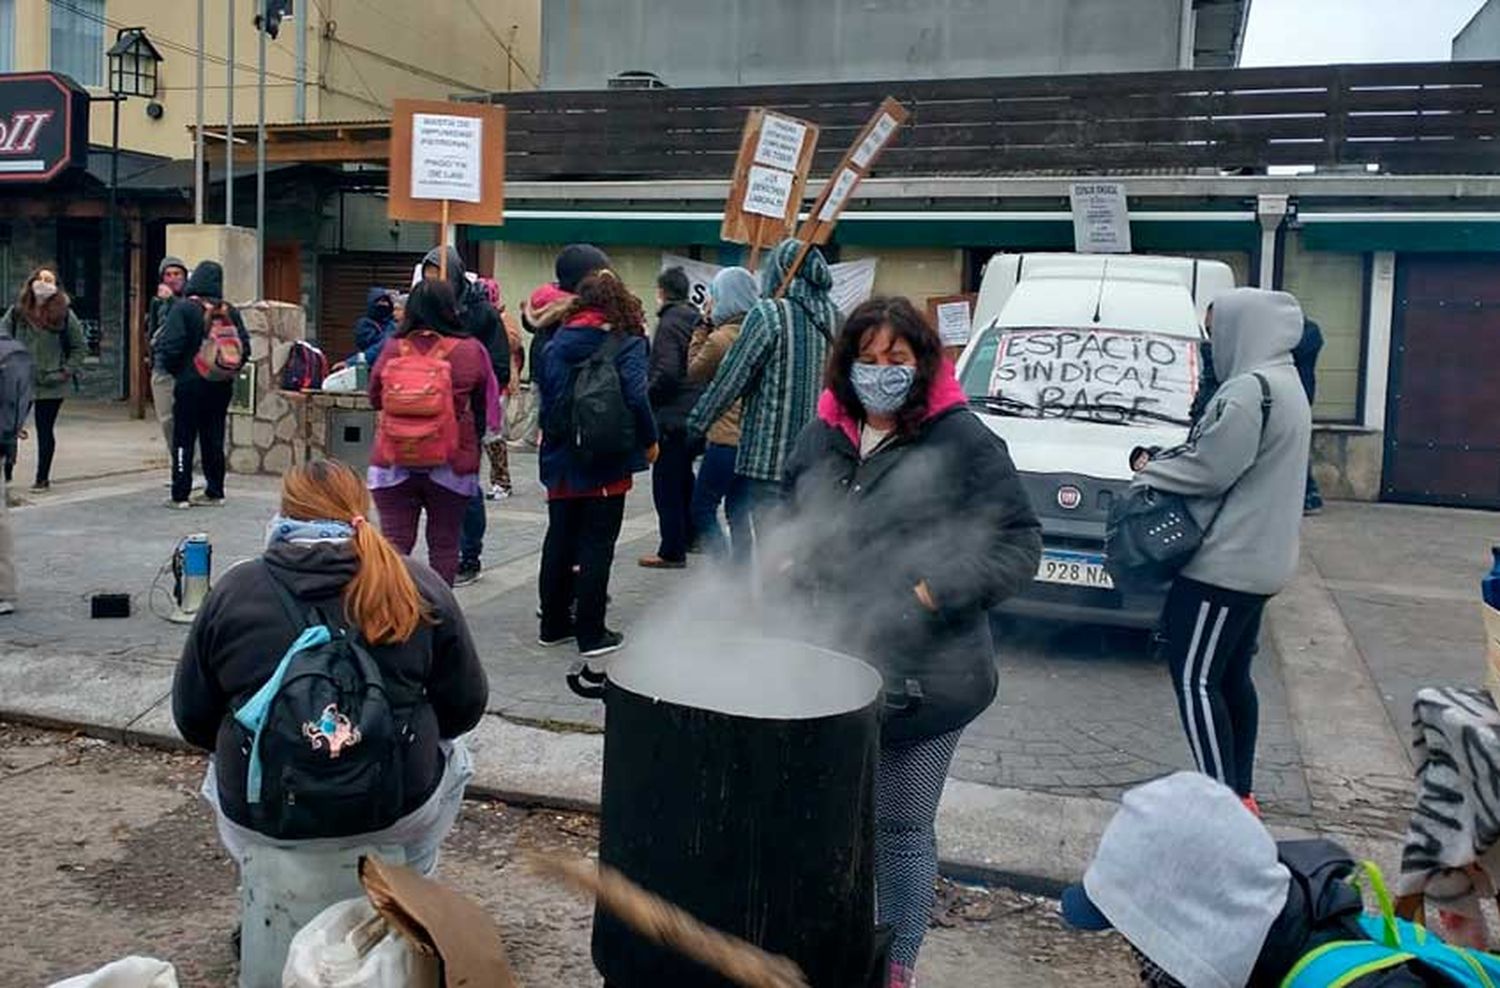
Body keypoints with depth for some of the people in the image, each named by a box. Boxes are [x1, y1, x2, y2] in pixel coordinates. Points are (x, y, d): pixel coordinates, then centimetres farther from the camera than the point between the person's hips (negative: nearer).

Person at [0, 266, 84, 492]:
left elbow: (78, 346, 4)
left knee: (45, 430, 6)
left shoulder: (64, 314, -1)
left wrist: (68, 371, -4)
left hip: (51, 385, -2)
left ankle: (43, 478, 16)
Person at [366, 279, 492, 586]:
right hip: (452, 465, -1)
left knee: (395, 542, 4)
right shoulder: (471, 350, -6)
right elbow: (486, 405, 5)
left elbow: (375, 398, 11)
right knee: (444, 545, 9)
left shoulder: (393, 348, -1)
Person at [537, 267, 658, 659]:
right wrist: (649, 441, -6)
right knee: (596, 545, 2)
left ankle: (554, 625, 24)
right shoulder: (627, 344, -9)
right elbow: (636, 398, -19)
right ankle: (591, 634, 6)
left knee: (558, 540, 14)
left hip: (561, 459, 5)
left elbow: (544, 394, 7)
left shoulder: (556, 342, 5)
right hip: (607, 461, -5)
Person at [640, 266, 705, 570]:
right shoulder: (697, 319, 11)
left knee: (666, 483, -2)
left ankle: (672, 552, 1)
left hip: (673, 416, -9)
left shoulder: (669, 322, -14)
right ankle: (690, 535, 33)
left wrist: (646, 397, -9)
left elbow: (665, 372, -23)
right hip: (697, 414, 9)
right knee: (683, 477, 22)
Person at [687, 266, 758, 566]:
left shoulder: (720, 338, -16)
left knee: (702, 507, 4)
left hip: (727, 439, -7)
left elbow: (695, 372, 1)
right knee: (739, 512, 15)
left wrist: (704, 325, 2)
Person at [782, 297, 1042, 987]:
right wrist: (793, 570, 5)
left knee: (902, 827, 9)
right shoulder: (822, 437, 8)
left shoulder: (963, 442, -10)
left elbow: (1019, 545, -10)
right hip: (831, 666, 5)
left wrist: (933, 595, -20)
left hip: (922, 673, -5)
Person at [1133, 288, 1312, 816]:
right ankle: (1240, 794, 24)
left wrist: (1150, 470, -2)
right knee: (1232, 677, 16)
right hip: (1255, 560, 10)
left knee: (1196, 679, -5)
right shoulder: (1283, 383, 16)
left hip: (1225, 562, -10)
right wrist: (1164, 459, 5)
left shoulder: (1249, 389, -19)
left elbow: (1209, 469, -19)